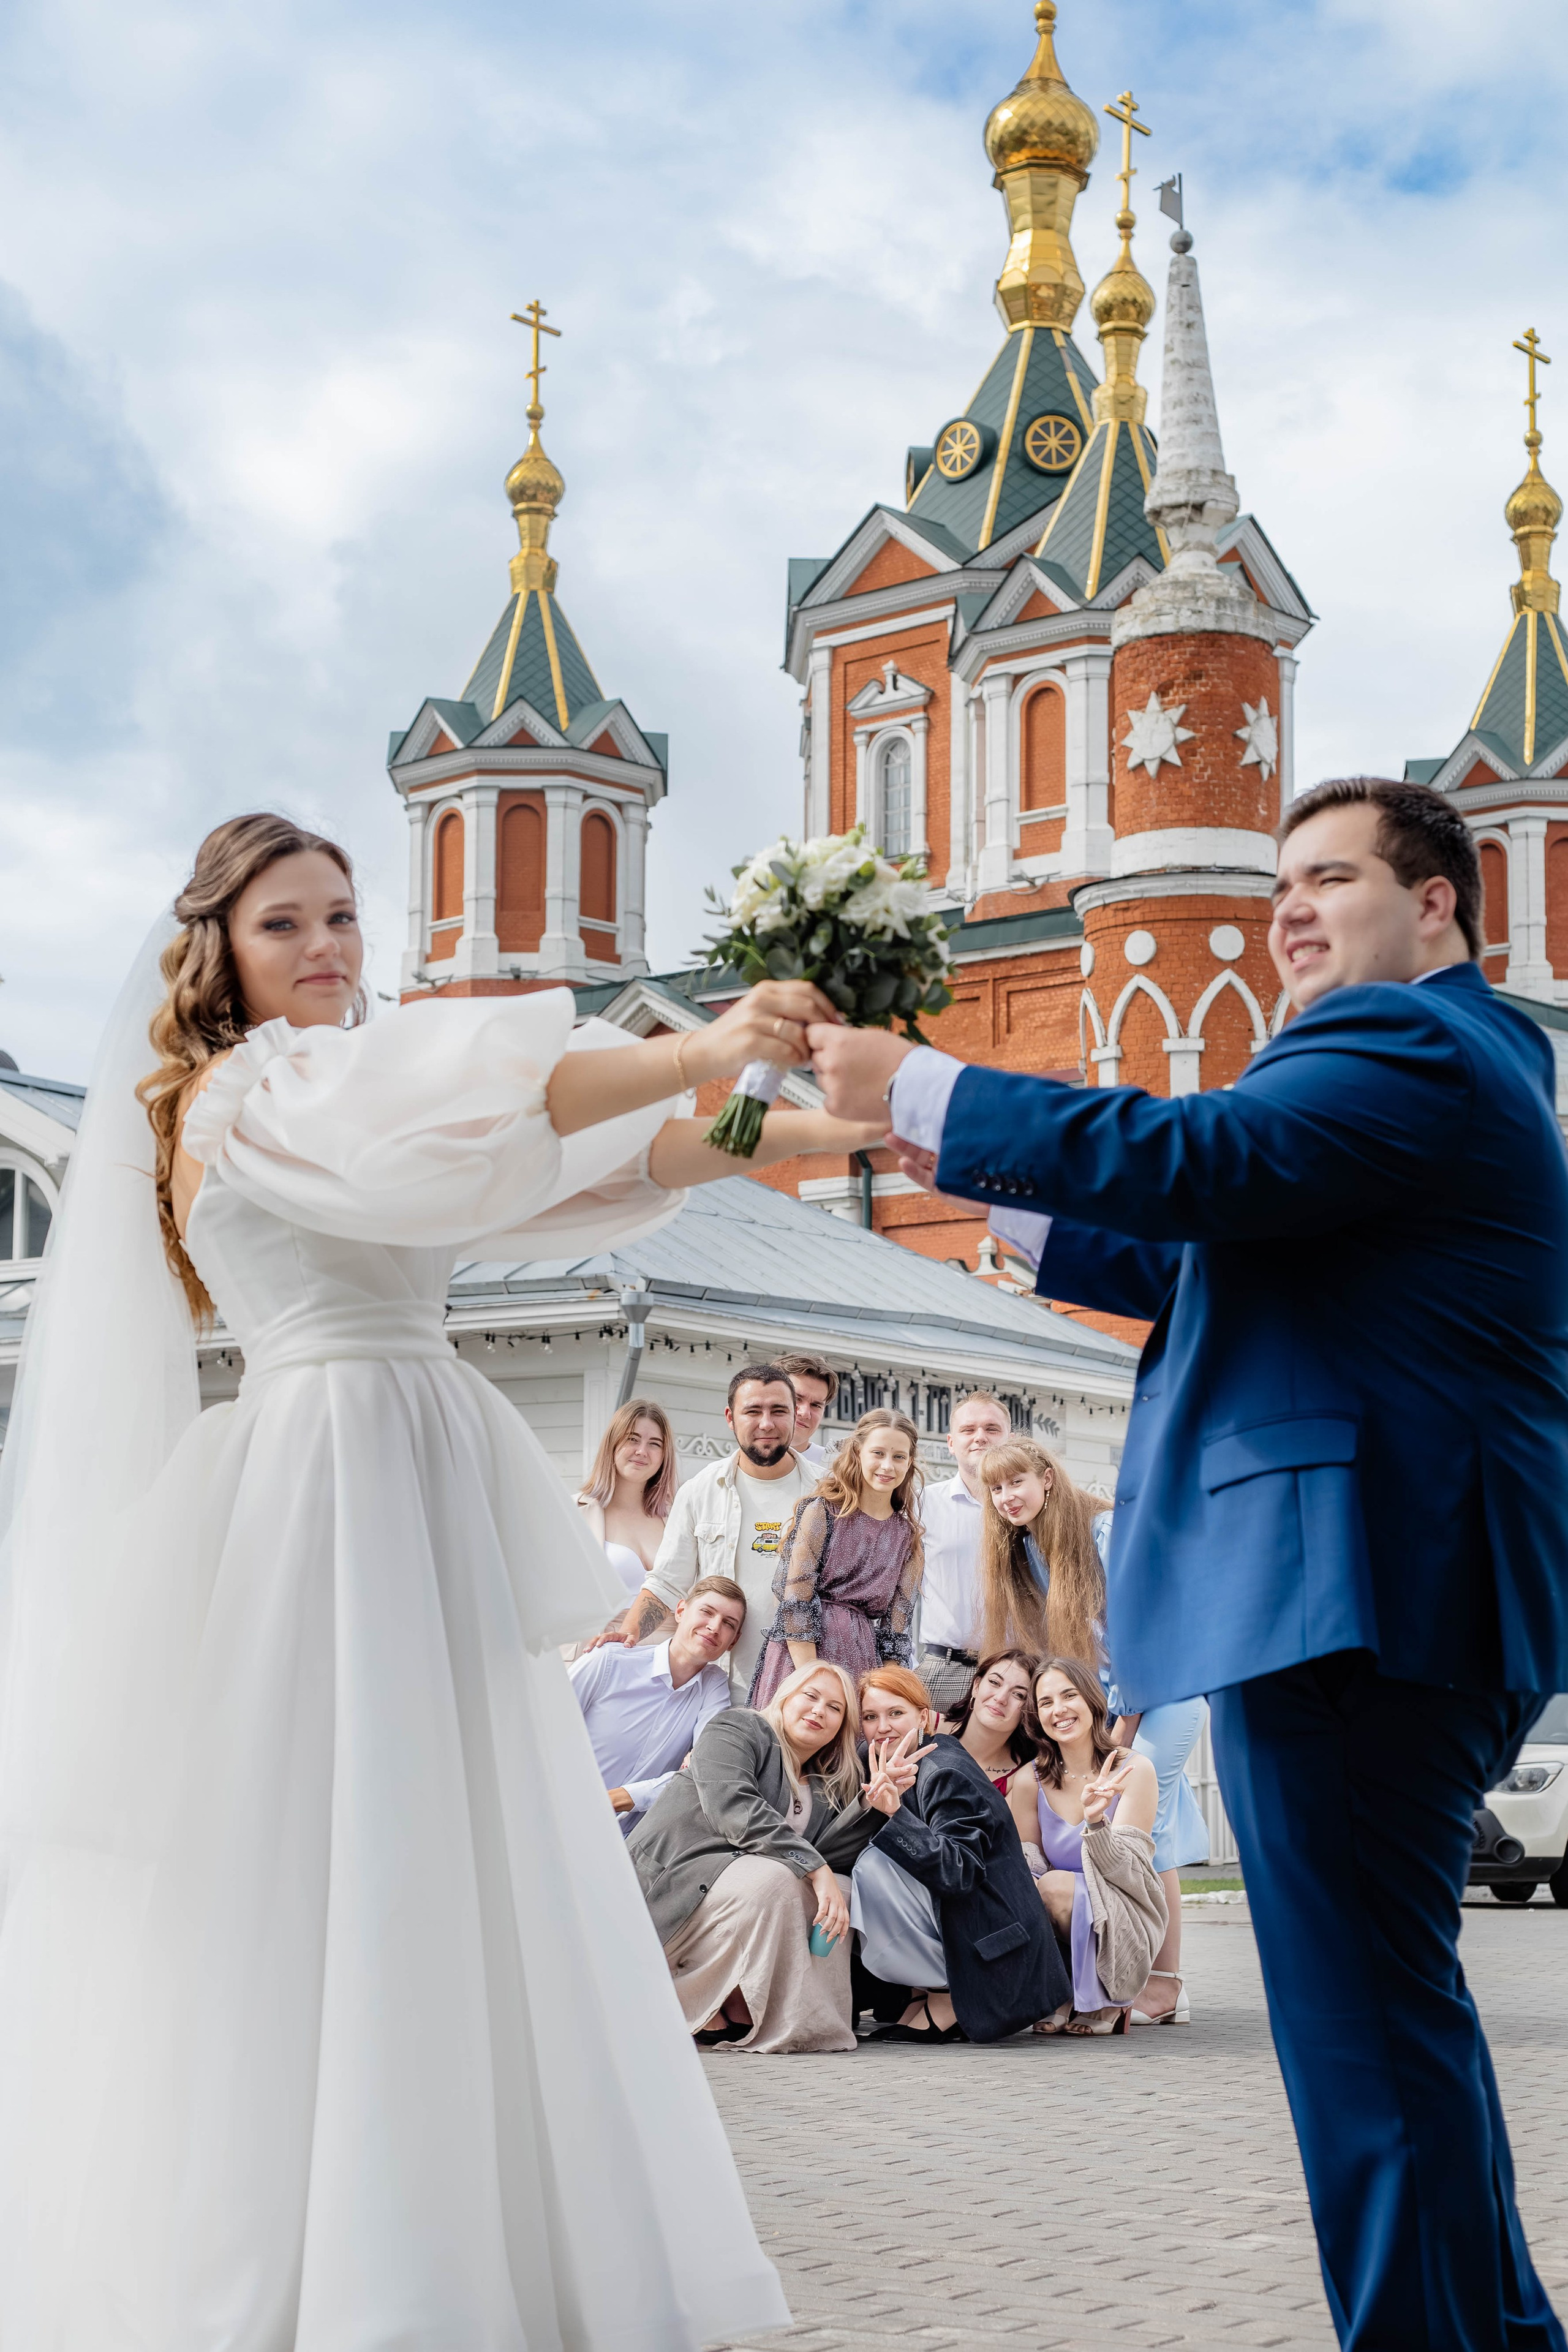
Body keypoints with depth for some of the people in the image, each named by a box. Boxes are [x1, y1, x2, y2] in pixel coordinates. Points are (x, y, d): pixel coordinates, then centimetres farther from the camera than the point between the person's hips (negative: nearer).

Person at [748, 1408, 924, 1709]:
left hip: (863, 1660, 4)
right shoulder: (822, 1511, -1)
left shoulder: (908, 1536, 13)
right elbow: (795, 1599, -8)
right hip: (802, 1653, -4)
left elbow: (896, 1624, 12)